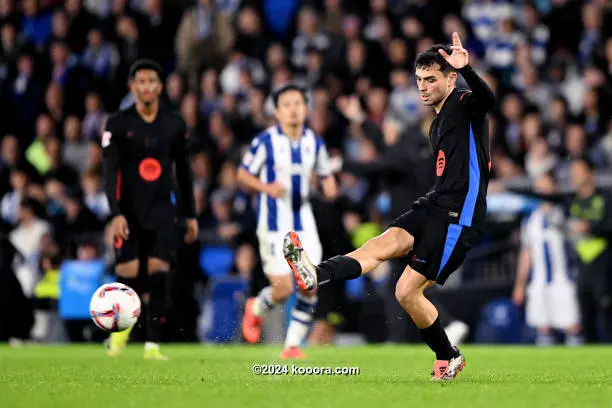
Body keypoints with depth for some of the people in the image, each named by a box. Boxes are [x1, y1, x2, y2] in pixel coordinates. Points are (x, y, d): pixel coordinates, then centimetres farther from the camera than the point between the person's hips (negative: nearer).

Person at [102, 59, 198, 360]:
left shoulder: (174, 124, 5)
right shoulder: (118, 124, -3)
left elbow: (183, 171, 13)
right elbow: (110, 172, -7)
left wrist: (190, 215, 12)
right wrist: (116, 214, -18)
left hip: (161, 211, 2)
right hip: (129, 210, -1)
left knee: (159, 273, -10)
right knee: (127, 275, -6)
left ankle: (152, 344, -7)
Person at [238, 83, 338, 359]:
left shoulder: (315, 142, 4)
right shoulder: (265, 141, -8)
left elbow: (325, 174, 15)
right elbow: (243, 174, -1)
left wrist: (329, 186, -8)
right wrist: (266, 187, -19)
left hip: (304, 222, 4)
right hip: (274, 224, -4)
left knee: (310, 285, -7)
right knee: (283, 288, -9)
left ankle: (293, 345, 6)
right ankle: (256, 310, 25)